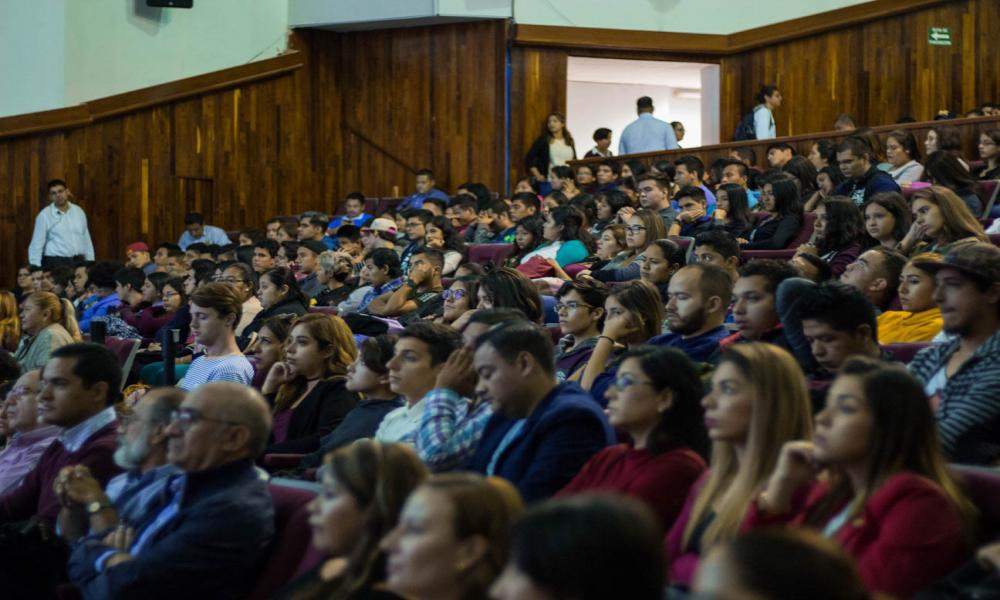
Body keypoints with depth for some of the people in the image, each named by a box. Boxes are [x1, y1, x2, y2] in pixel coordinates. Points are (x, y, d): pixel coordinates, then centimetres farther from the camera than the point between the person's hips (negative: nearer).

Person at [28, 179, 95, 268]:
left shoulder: (78, 211, 10)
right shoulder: (44, 215, -3)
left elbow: (86, 240, 13)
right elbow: (37, 245, -4)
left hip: (79, 261, 4)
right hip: (55, 263, -4)